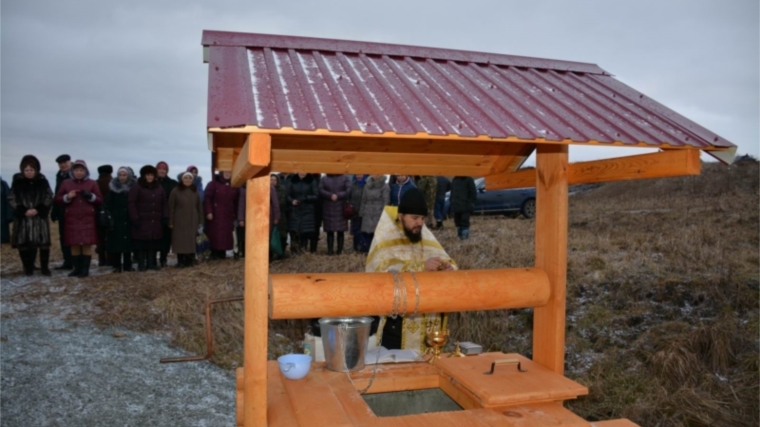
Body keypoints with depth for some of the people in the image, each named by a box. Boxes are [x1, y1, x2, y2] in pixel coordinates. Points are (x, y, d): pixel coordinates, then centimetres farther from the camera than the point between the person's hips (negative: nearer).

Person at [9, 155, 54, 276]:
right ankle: (28, 267, 15)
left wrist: (38, 209, -13)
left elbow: (49, 198, 1)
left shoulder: (42, 181, 1)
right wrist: (24, 211, -12)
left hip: (40, 217, 0)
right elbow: (11, 199, 1)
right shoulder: (17, 181, 0)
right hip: (22, 218, 0)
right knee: (24, 243, 1)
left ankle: (44, 267, 9)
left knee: (43, 242, -2)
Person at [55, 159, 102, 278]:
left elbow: (100, 200, 4)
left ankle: (85, 269, 2)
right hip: (72, 219, 1)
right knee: (74, 244, 2)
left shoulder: (92, 183, 4)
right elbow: (57, 199, 8)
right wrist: (67, 197, -11)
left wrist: (90, 196, -14)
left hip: (88, 219, -1)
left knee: (87, 244, -4)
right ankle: (77, 268, 11)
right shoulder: (66, 183, 6)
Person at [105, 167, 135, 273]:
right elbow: (108, 204, 2)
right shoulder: (113, 187, 4)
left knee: (128, 243, 4)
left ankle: (127, 265, 12)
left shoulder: (134, 187, 4)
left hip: (129, 220, 1)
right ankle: (117, 266, 5)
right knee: (116, 243, -1)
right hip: (116, 219, 0)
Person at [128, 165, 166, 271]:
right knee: (141, 243, -2)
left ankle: (151, 263, 14)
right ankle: (141, 264, 6)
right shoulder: (136, 188, -2)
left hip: (156, 222, 5)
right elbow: (131, 203, -7)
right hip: (142, 221, -4)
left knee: (154, 243, 5)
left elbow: (163, 204, 17)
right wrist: (135, 218, -14)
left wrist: (165, 217, 8)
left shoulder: (159, 188, 14)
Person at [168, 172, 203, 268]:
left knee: (191, 241, 3)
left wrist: (200, 221, 6)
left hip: (192, 221, 2)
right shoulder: (175, 191, -1)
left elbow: (199, 207, 10)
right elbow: (171, 208, -2)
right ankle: (180, 261, 7)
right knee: (180, 241, 0)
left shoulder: (195, 192, 9)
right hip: (179, 221, -2)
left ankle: (189, 260, 12)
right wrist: (171, 222, -6)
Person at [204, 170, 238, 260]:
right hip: (215, 215, -4)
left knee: (226, 235, 1)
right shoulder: (213, 184, 1)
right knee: (215, 235, -6)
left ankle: (222, 254, 9)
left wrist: (235, 215, 8)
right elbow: (207, 199, -6)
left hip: (228, 216, 4)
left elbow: (236, 202, 13)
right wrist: (209, 212, -14)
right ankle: (214, 254, -1)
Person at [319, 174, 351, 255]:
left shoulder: (345, 179, 6)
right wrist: (330, 196, -16)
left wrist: (338, 196, -15)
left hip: (341, 209, -1)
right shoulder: (324, 180, 10)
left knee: (341, 231, 3)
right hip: (328, 210, 1)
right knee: (330, 231, 3)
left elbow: (348, 191, -5)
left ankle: (340, 250, 12)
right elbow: (321, 191, -3)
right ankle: (330, 250, 10)